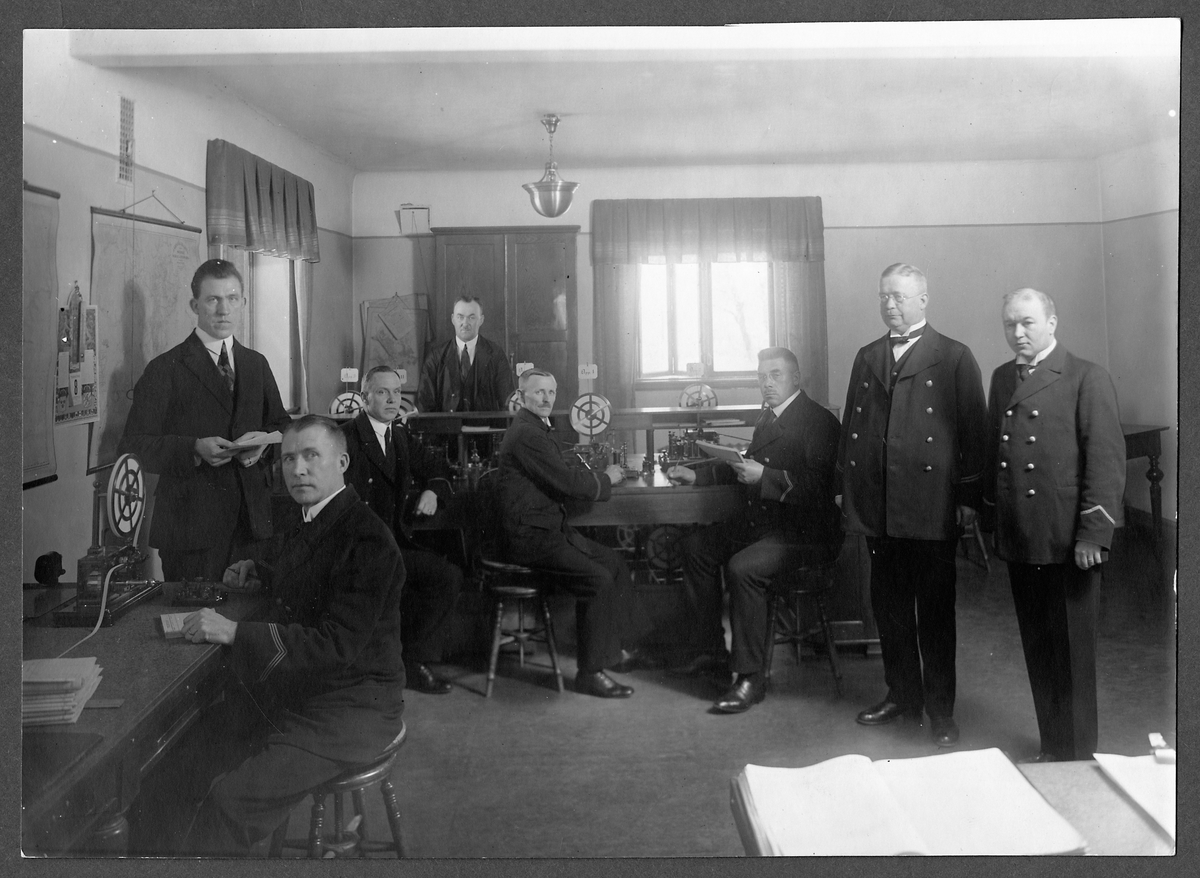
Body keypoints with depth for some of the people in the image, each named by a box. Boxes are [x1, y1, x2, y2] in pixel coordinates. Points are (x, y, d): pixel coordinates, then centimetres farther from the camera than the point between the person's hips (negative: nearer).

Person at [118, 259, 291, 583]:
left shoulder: (257, 364, 14)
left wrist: (266, 440, -6)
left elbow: (282, 425, 18)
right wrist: (194, 449, -22)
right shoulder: (166, 370, -3)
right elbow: (133, 446, -8)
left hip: (253, 520, 5)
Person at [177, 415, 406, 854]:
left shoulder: (368, 541, -19)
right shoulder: (308, 525, 9)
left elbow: (337, 643, -27)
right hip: (286, 689, 9)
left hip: (350, 707, -9)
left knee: (231, 799, -23)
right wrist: (253, 568, 14)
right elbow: (279, 553, 37)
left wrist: (234, 632, -28)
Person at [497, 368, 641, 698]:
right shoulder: (526, 434, -18)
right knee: (598, 579, -21)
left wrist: (600, 477, 2)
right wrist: (606, 479, -5)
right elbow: (568, 483, -21)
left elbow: (561, 475, 16)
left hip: (548, 529, 11)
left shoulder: (535, 429, 17)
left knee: (615, 564, 10)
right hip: (530, 537, -11)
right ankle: (590, 672, -11)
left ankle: (608, 648, 21)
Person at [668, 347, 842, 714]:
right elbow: (745, 464, 25)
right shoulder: (768, 416, 13)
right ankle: (710, 648, 15)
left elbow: (817, 486, -25)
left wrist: (764, 477, -33)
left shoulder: (819, 421, -15)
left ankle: (751, 677, -18)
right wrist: (697, 475, 14)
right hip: (762, 520, 10)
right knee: (698, 546, 7)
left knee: (742, 568, -29)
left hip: (805, 531, -10)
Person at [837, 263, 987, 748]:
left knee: (935, 610, 5)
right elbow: (852, 424, 14)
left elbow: (973, 430, -4)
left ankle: (941, 708, 16)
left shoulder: (954, 358, -1)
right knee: (888, 605, 12)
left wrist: (968, 498, -8)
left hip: (932, 505, -4)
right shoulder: (867, 358, 14)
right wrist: (846, 486, 8)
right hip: (877, 505, 5)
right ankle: (902, 694, 27)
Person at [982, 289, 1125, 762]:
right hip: (1019, 541, 6)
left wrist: (1093, 536, -15)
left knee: (1071, 655, 4)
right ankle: (1050, 747, 27)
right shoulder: (1002, 378, 13)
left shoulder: (1087, 379, -6)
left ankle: (1077, 756, 18)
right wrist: (990, 518, 10)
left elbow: (1107, 461, -10)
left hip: (1067, 542, -5)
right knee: (1037, 651, 14)